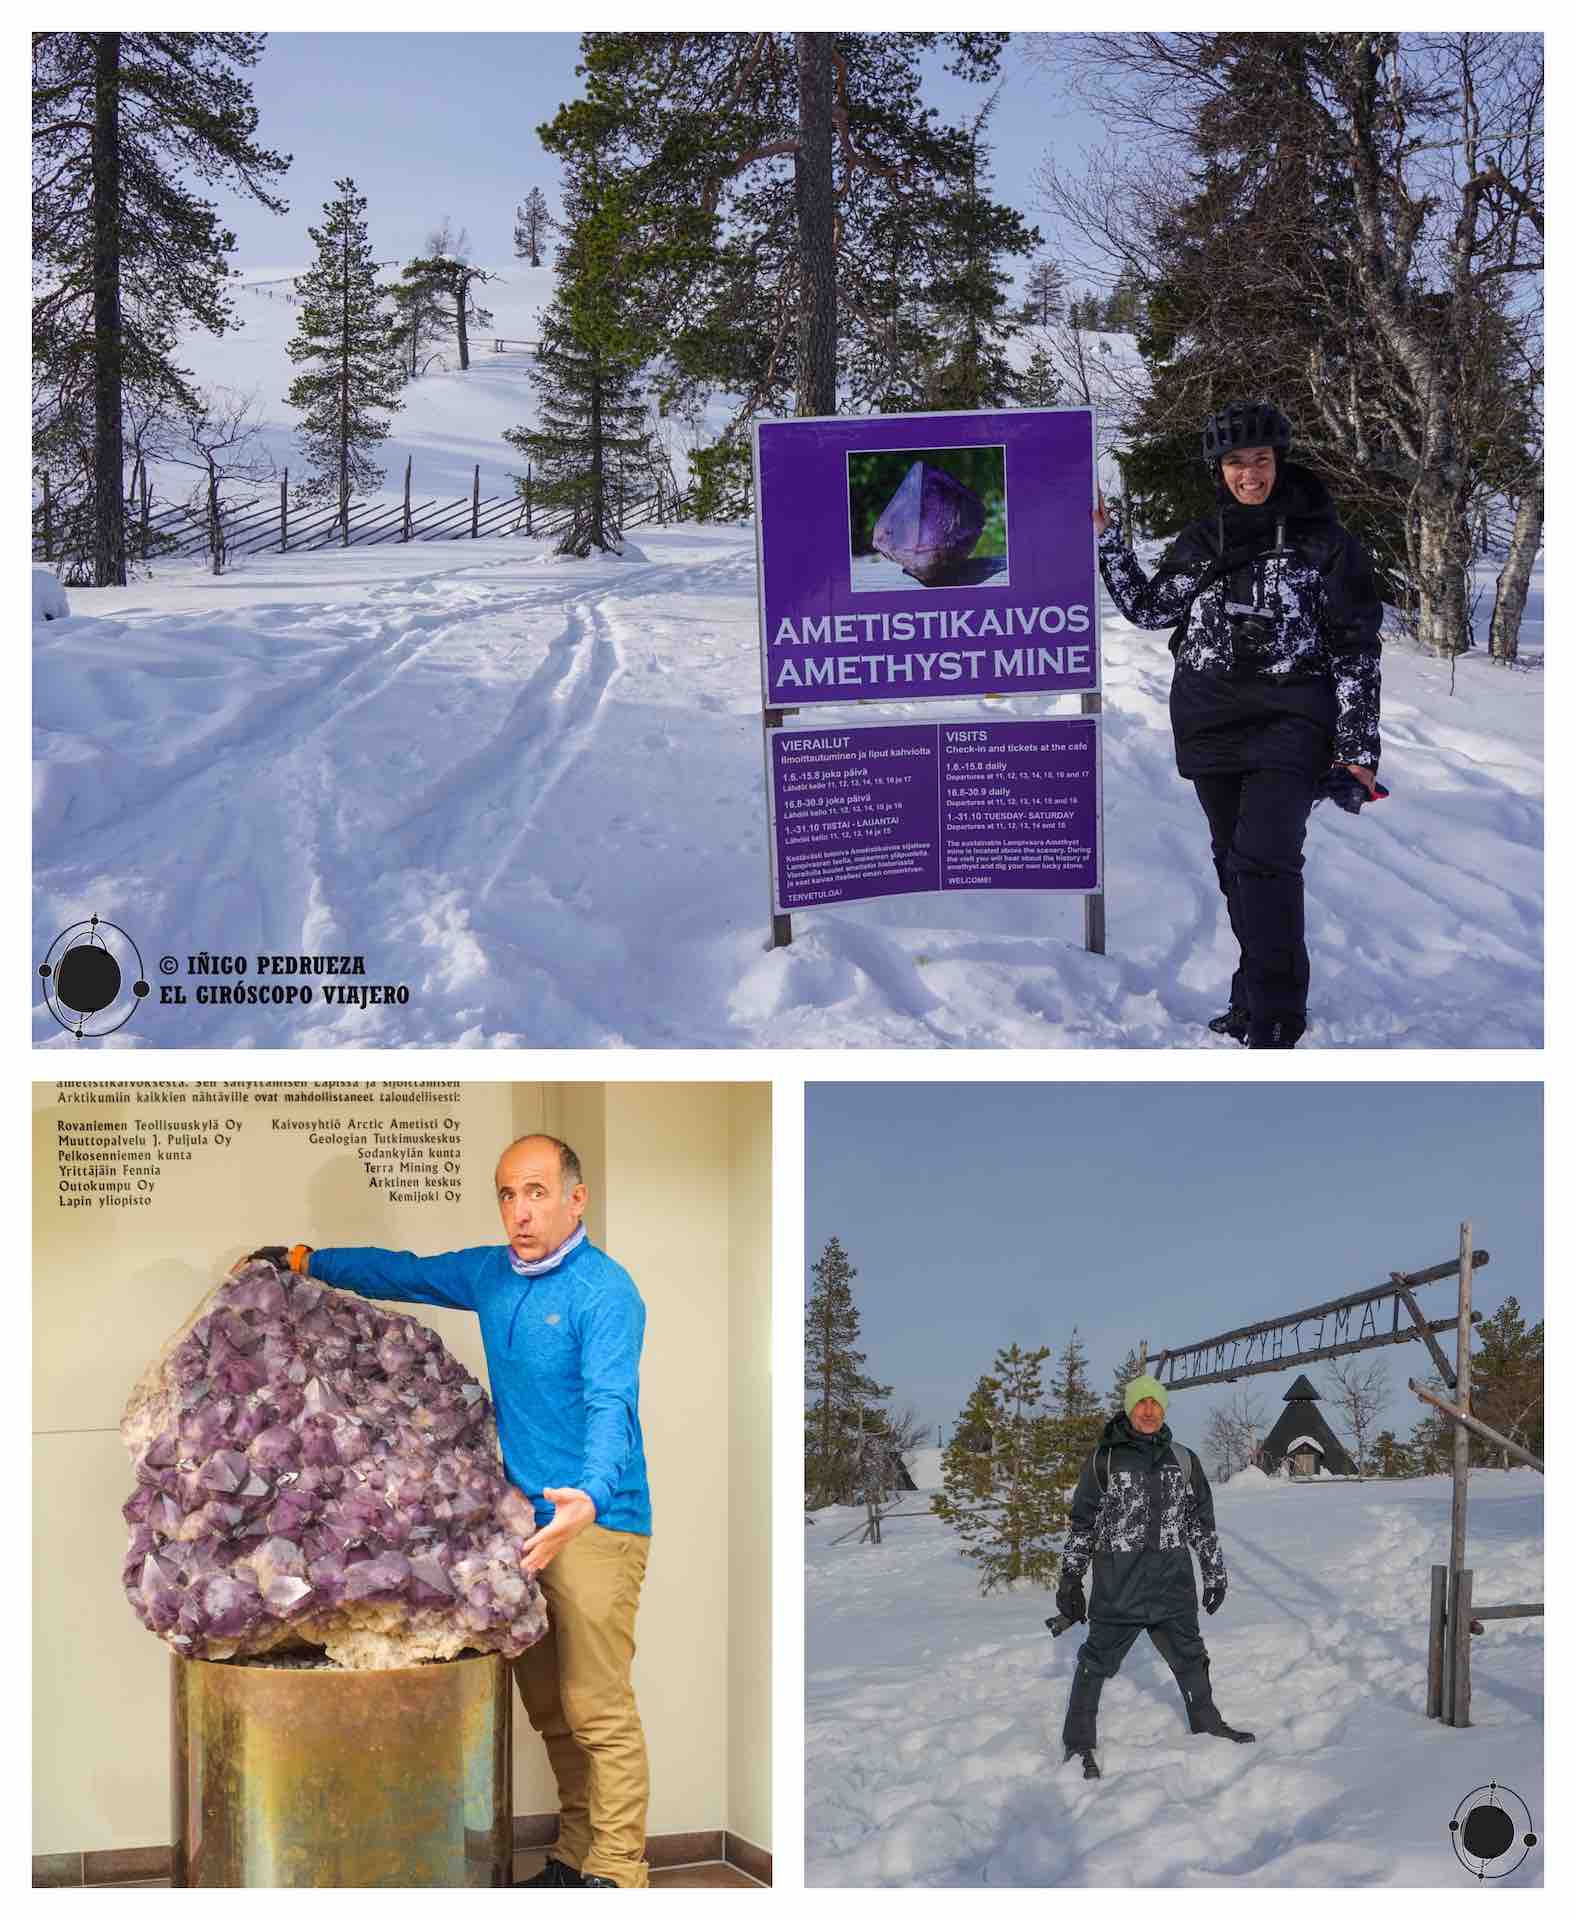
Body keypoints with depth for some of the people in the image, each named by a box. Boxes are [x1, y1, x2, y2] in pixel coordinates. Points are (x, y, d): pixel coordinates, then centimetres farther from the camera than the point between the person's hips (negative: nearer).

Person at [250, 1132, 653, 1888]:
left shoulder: (604, 1292, -13)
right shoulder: (490, 1274, 12)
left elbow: (610, 1404, -25)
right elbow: (404, 1273, 28)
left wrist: (591, 1498, -42)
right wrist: (306, 1261, 28)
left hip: (594, 1524, -8)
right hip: (524, 1521, 8)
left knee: (597, 1711, -10)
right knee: (549, 1709, 10)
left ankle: (616, 1876, -7)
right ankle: (574, 1858, 17)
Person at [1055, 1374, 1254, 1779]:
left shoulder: (1183, 1461, 8)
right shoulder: (1104, 1459, -2)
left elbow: (1202, 1522, 16)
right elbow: (1082, 1523, 3)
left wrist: (1215, 1572, 16)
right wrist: (1070, 1578, 2)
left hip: (1173, 1585, 4)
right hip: (1117, 1588, -4)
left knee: (1189, 1656, 18)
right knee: (1097, 1661, 1)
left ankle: (1206, 1722, 36)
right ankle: (1078, 1743, 10)